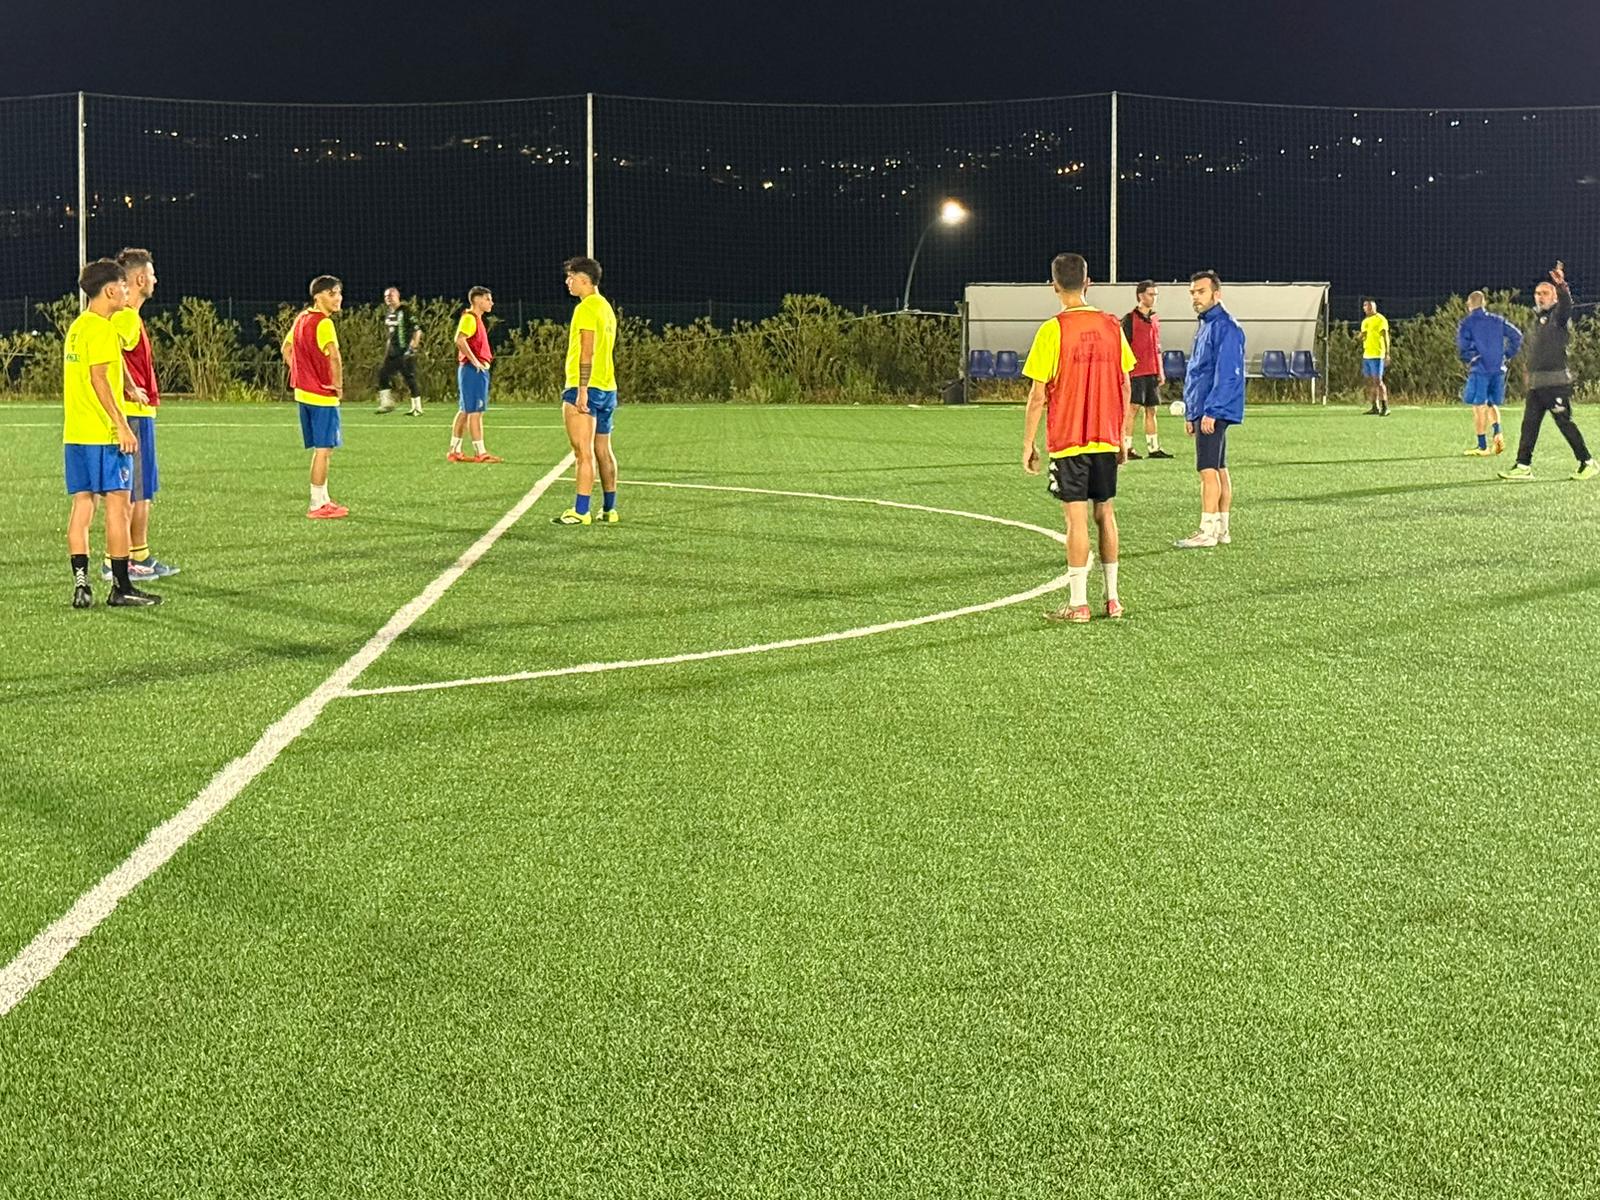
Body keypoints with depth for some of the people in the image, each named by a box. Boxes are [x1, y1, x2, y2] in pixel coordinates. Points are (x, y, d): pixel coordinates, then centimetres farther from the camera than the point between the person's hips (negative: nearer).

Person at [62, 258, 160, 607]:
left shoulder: (76, 326, 16)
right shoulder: (101, 328, -12)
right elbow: (99, 379, -19)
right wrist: (122, 425, -19)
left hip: (75, 434, 9)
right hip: (103, 434, -9)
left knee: (82, 504, 7)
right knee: (117, 503, -4)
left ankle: (81, 584, 4)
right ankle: (121, 588, -2)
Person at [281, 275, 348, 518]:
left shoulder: (301, 318, 11)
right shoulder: (324, 323, -17)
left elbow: (286, 349, 20)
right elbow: (333, 355, -31)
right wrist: (338, 383, -18)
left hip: (304, 392, 9)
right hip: (323, 396, -9)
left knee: (321, 449, 18)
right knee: (324, 449, -2)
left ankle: (323, 499, 25)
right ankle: (317, 505, 1)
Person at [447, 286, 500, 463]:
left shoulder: (477, 319, 19)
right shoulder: (469, 318, -12)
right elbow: (460, 340, -26)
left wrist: (484, 360, 13)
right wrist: (475, 362, -24)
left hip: (479, 370, 10)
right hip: (473, 370, -10)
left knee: (466, 411, 11)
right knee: (475, 411, -8)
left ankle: (454, 451, 14)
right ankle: (480, 453, -7)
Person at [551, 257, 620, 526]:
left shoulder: (586, 308, -12)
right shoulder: (606, 307, 17)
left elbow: (587, 352, -18)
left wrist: (582, 390, -21)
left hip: (585, 388, -10)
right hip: (607, 389, 10)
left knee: (584, 451, -11)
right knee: (603, 451, 12)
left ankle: (580, 511, -13)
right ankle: (609, 510, 15)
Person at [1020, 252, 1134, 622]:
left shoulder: (1052, 330, -11)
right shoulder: (1111, 326, 4)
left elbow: (1038, 396, -10)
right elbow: (1125, 386, 8)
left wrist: (1028, 443, -2)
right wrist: (1122, 436, 17)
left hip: (1068, 440, -5)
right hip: (1106, 439, 5)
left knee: (1077, 518, -3)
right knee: (1105, 514, 13)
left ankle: (1078, 604, -1)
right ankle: (1112, 598, 17)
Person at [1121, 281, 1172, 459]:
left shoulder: (1155, 319, 15)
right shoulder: (1130, 319, -6)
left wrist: (1160, 371, 17)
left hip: (1152, 373, 7)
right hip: (1136, 372, -7)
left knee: (1151, 410, 9)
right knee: (1132, 408, -8)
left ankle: (1153, 448, 13)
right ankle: (1127, 448, -5)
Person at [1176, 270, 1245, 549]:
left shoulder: (1225, 327, -13)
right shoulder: (1204, 326, 18)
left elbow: (1227, 374, -20)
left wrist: (1210, 411, -22)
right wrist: (1190, 413, 20)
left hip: (1213, 412, -10)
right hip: (1203, 411, 10)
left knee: (1208, 470, -11)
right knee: (1220, 469, 12)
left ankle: (1207, 531, -10)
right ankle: (1222, 528, 16)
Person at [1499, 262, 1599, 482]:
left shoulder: (1558, 316, -3)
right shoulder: (1536, 319, 19)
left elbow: (1566, 304, -26)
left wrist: (1561, 286, -43)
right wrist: (1526, 369, 22)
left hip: (1556, 382, -7)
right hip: (1535, 383, 7)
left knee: (1565, 423, -4)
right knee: (1529, 424, 3)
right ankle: (1523, 466, 4)